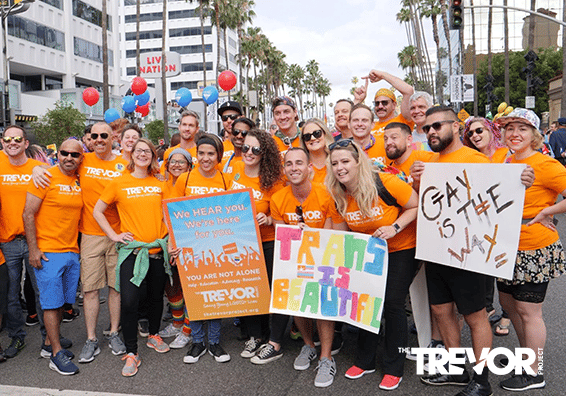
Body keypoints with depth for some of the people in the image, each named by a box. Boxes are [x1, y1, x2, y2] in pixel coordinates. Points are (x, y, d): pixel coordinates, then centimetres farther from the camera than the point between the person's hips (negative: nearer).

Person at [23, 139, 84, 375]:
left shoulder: (80, 182, 8)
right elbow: (28, 214, -9)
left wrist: (78, 246, 12)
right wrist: (33, 249, -13)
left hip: (72, 252, 6)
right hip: (48, 252, -5)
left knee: (62, 302, 12)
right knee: (52, 303, -1)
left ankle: (52, 343, 28)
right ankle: (56, 355, 6)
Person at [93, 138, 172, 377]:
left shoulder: (159, 184, 8)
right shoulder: (119, 183, 0)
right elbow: (97, 211, 5)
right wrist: (114, 235, -3)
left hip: (158, 249, 3)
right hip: (132, 249, -3)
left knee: (156, 296, 14)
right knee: (129, 301, -9)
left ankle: (153, 335, 38)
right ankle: (131, 353, 5)